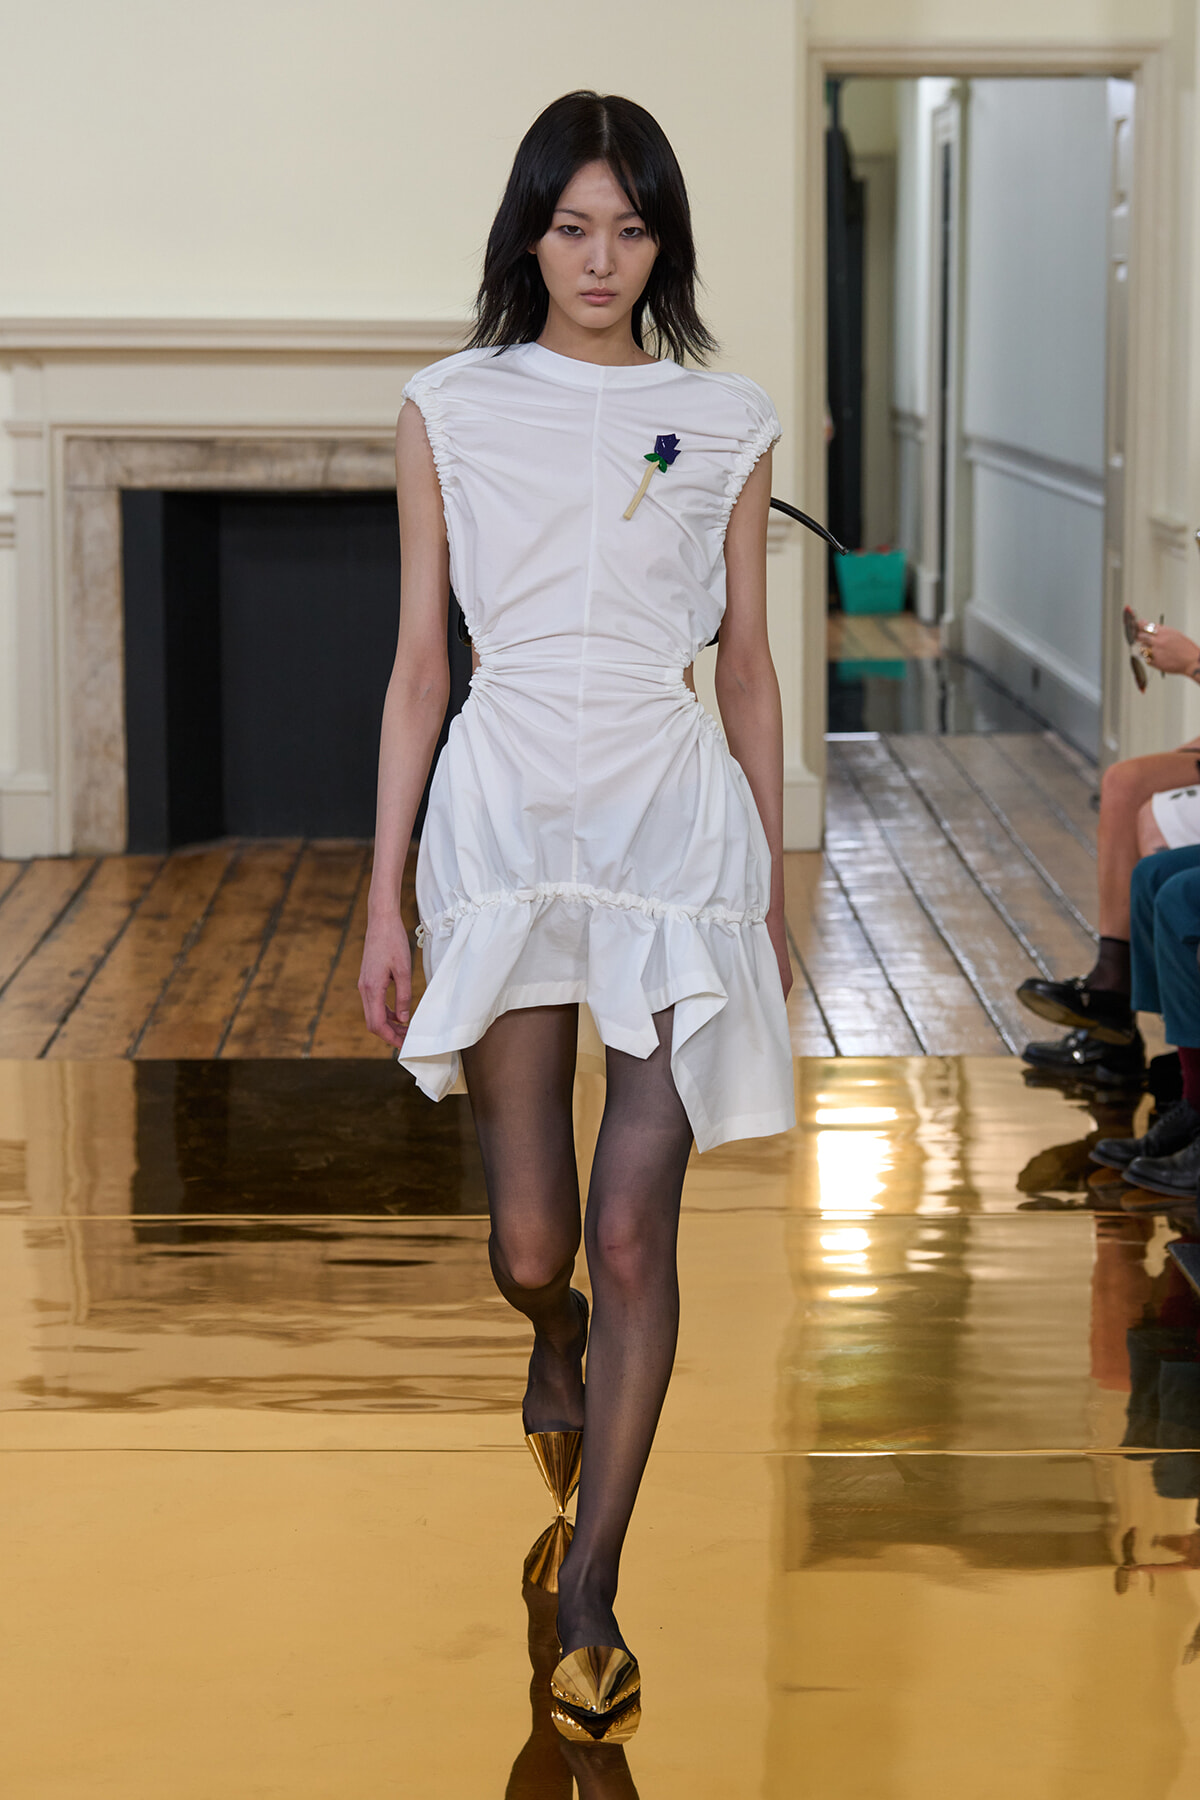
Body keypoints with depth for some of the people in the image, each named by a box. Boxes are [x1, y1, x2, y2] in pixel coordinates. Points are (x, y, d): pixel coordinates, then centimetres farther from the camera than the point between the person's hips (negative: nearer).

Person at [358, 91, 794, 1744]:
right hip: (503, 817, 0)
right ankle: (558, 1341, 45)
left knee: (633, 1226, -7)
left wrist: (778, 890, 11)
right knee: (530, 1243, 5)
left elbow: (748, 670, 10)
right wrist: (385, 900, 2)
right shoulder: (450, 413, 4)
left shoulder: (726, 423, 5)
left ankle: (591, 1602, 4)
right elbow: (418, 667, 5)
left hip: (675, 819, 0)